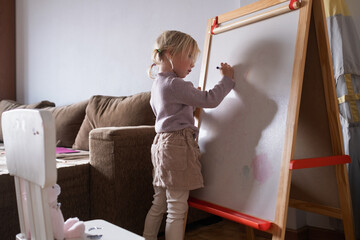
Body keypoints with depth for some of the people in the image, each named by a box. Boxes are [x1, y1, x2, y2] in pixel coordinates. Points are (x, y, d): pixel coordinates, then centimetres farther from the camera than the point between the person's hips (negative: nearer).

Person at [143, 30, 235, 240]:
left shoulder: (158, 84, 14)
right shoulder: (175, 84, -17)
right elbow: (210, 99, -18)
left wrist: (191, 102, 19)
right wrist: (227, 79, -2)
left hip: (162, 143, 10)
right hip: (178, 145, -10)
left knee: (158, 205, 18)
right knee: (177, 209, -1)